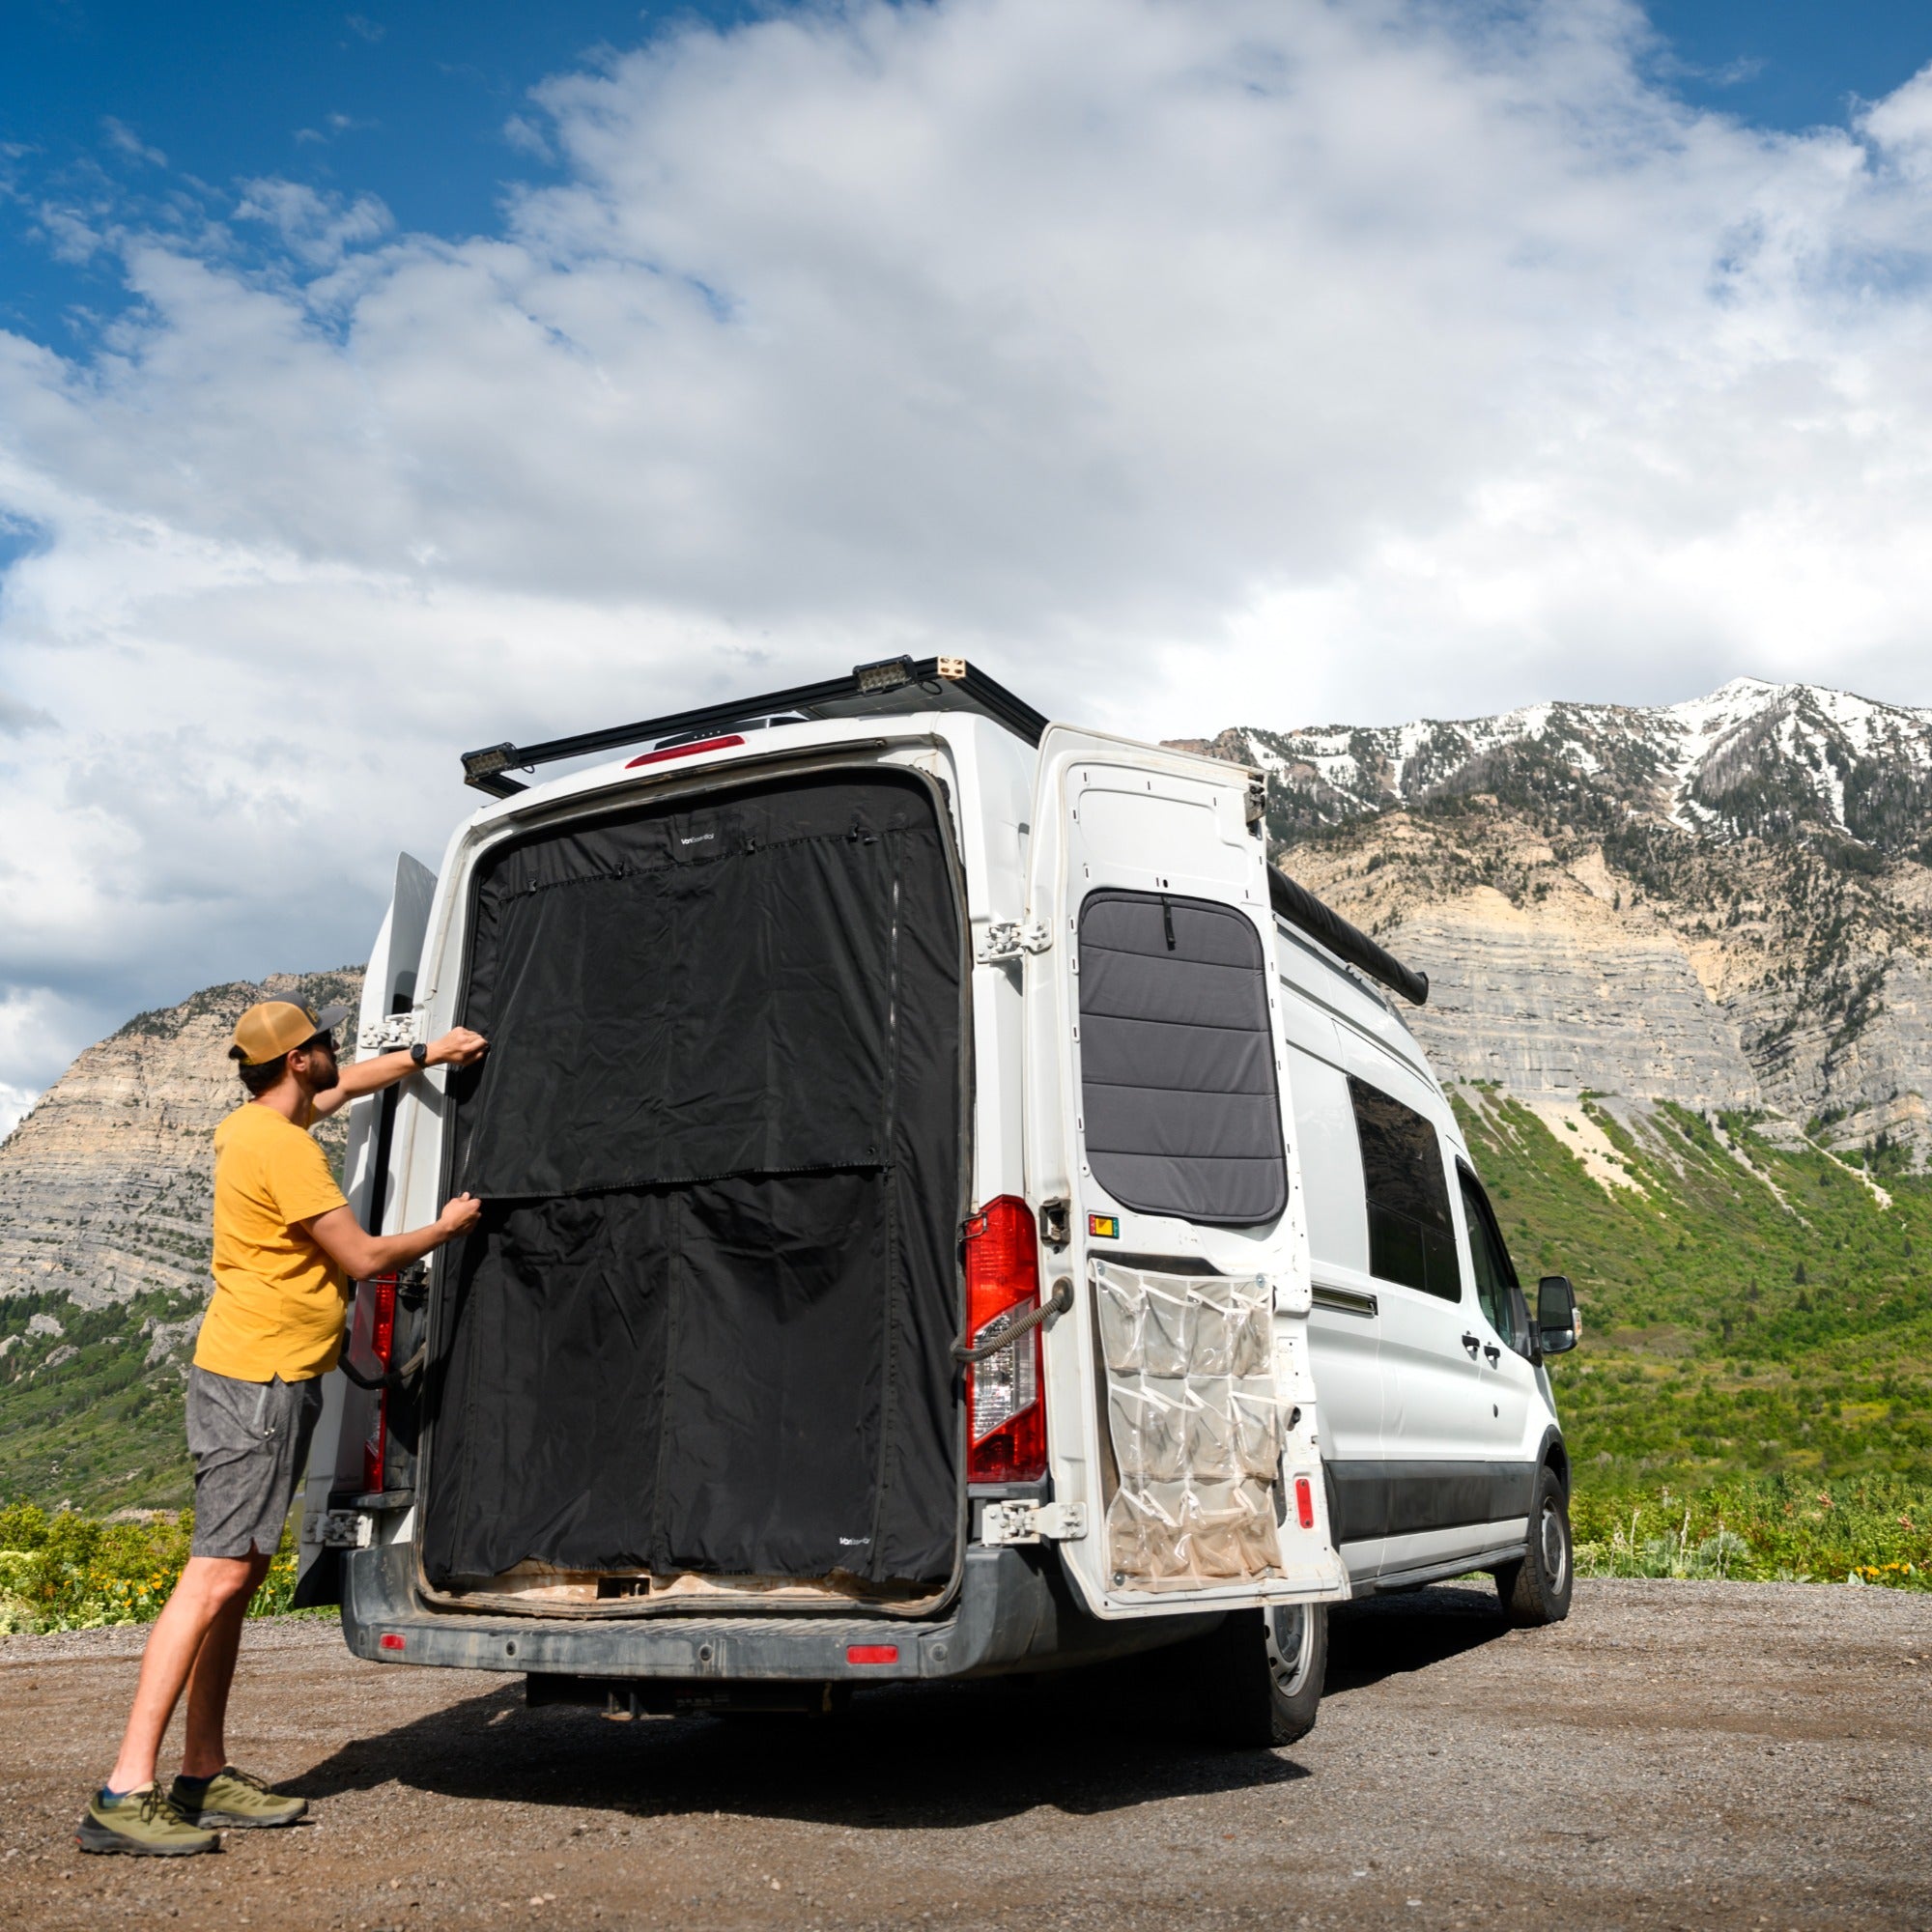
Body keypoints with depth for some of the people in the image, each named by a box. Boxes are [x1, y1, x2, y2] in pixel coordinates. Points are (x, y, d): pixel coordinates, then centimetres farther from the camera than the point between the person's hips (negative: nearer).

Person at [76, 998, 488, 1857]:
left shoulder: (251, 1126, 14)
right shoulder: (282, 1148, -17)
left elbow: (341, 1088, 34)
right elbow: (362, 1258, -14)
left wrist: (427, 1054, 32)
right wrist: (447, 1227, 1)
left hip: (266, 1381, 10)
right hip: (258, 1380, -10)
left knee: (238, 1573, 11)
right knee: (217, 1575, -12)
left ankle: (206, 1775, 16)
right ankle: (125, 1793, -11)